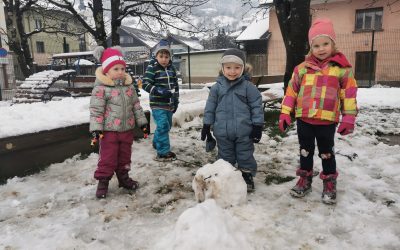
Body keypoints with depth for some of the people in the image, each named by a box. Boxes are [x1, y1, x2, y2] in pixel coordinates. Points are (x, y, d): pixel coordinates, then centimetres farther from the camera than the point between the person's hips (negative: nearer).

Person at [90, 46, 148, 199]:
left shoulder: (129, 86, 5)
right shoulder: (101, 88, -12)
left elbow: (136, 105, 11)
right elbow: (96, 110, -13)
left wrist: (141, 121, 10)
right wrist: (96, 128, -17)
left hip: (127, 129, 5)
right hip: (109, 130, -5)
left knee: (125, 156, 17)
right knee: (107, 157, 4)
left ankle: (123, 177, 34)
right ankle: (103, 181, 20)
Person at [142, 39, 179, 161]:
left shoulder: (171, 68, 9)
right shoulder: (152, 68, -10)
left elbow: (175, 85, 16)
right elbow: (145, 84, -16)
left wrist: (176, 101, 12)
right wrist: (160, 91, -27)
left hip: (169, 104, 7)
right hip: (158, 104, -7)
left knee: (167, 126, 18)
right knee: (163, 126, -13)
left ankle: (157, 143, 41)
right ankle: (163, 152, -5)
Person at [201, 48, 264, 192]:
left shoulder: (248, 87, -5)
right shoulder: (217, 87, 0)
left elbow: (257, 106, -3)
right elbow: (210, 108, 5)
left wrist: (257, 126, -4)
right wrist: (206, 126, 5)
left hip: (244, 131, -1)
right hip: (223, 132, 2)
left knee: (245, 156, 12)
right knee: (225, 157, 16)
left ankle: (247, 177, 31)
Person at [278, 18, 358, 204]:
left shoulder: (342, 68, -3)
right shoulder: (302, 68, 2)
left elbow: (349, 95, -1)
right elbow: (291, 92, 5)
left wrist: (348, 118, -3)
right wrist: (285, 114, 1)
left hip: (327, 121, -2)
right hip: (304, 119, 2)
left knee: (326, 153, 12)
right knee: (305, 152, 15)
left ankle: (329, 184, 30)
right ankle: (304, 180, 32)